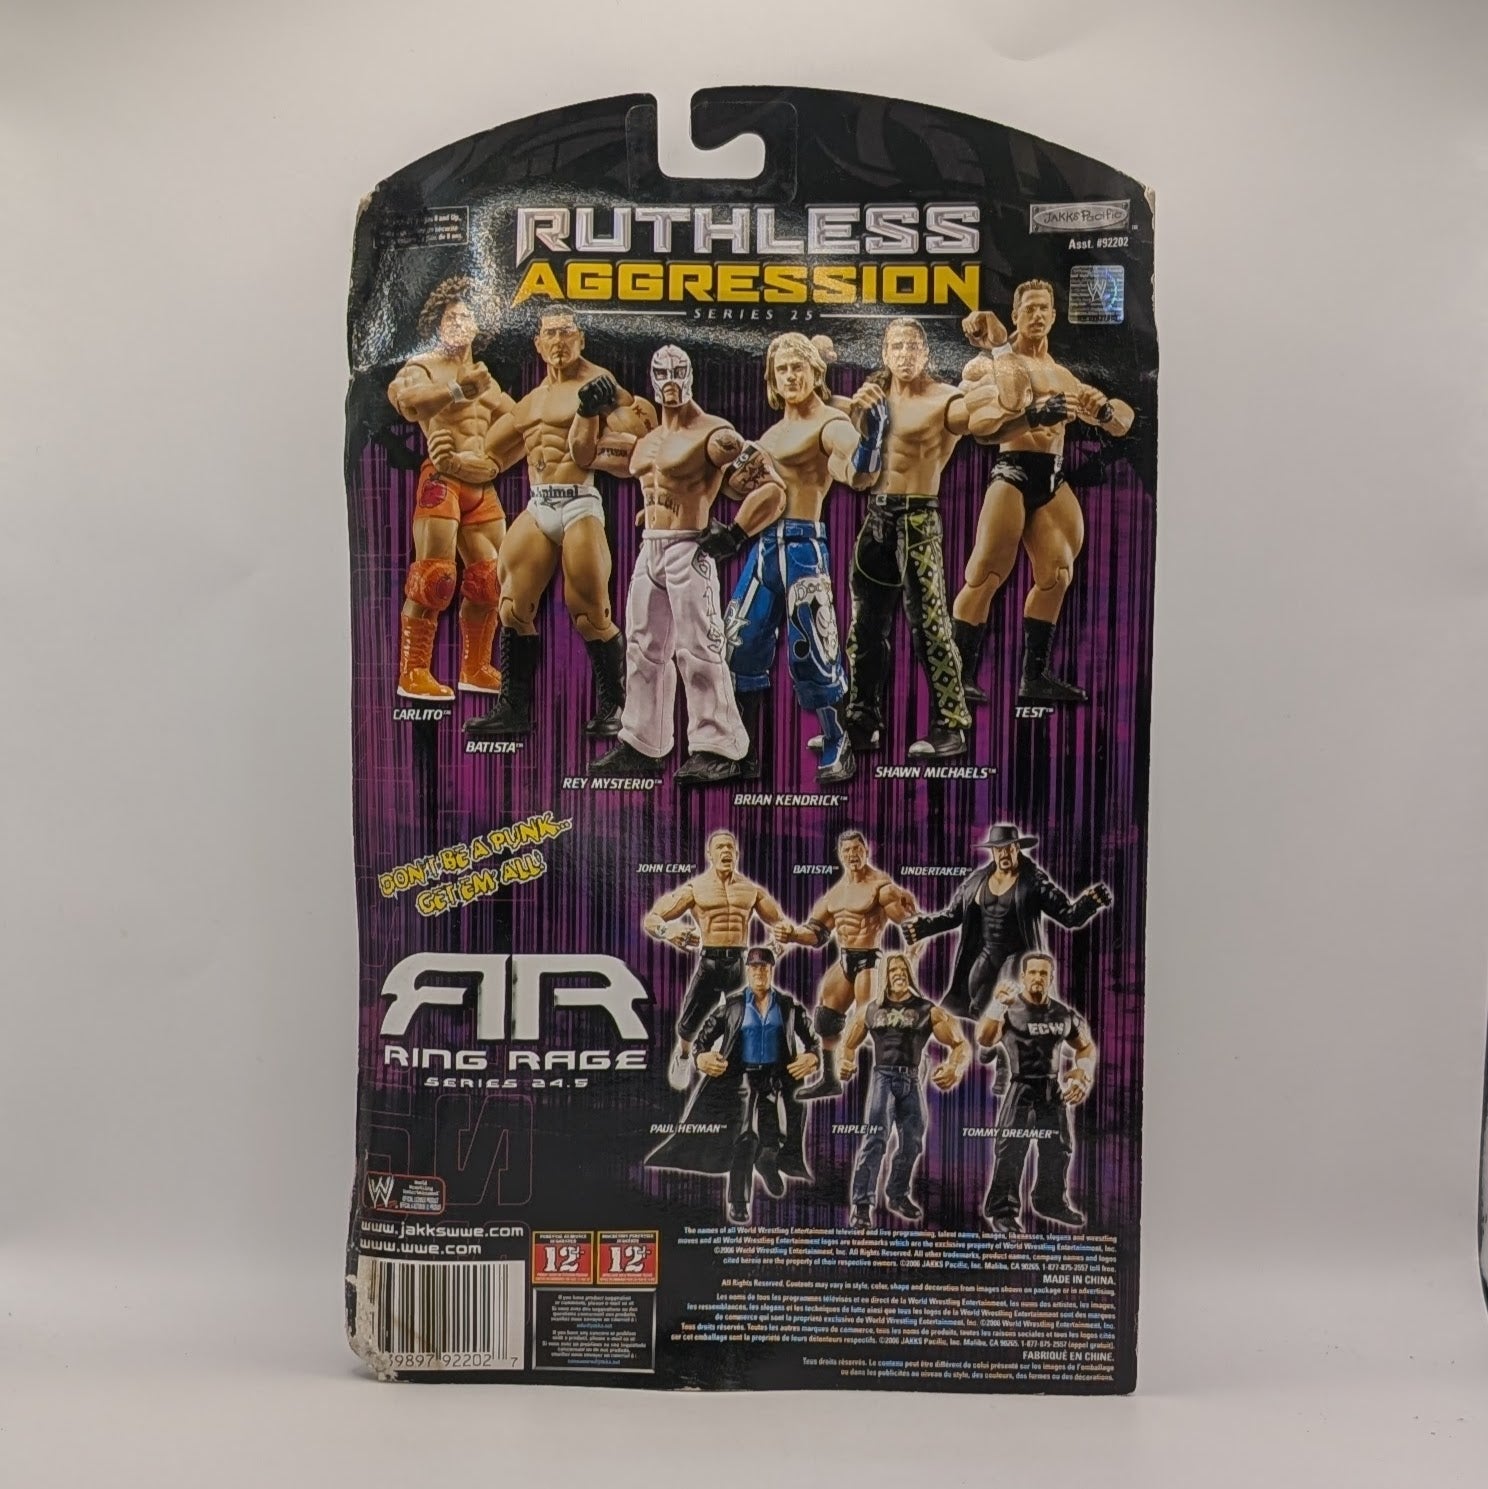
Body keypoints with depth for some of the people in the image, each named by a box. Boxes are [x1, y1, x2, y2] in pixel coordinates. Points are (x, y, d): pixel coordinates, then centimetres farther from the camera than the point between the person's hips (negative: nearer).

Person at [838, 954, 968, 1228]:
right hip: (883, 1076, -1)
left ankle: (898, 1195, 37)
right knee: (875, 1138, -18)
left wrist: (954, 1068, -23)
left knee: (912, 1142, 13)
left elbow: (961, 1044, -2)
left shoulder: (928, 1010, 3)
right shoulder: (871, 1010, 9)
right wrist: (847, 1063, -3)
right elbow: (849, 1045, 20)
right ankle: (861, 1204, -18)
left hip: (912, 1081, 2)